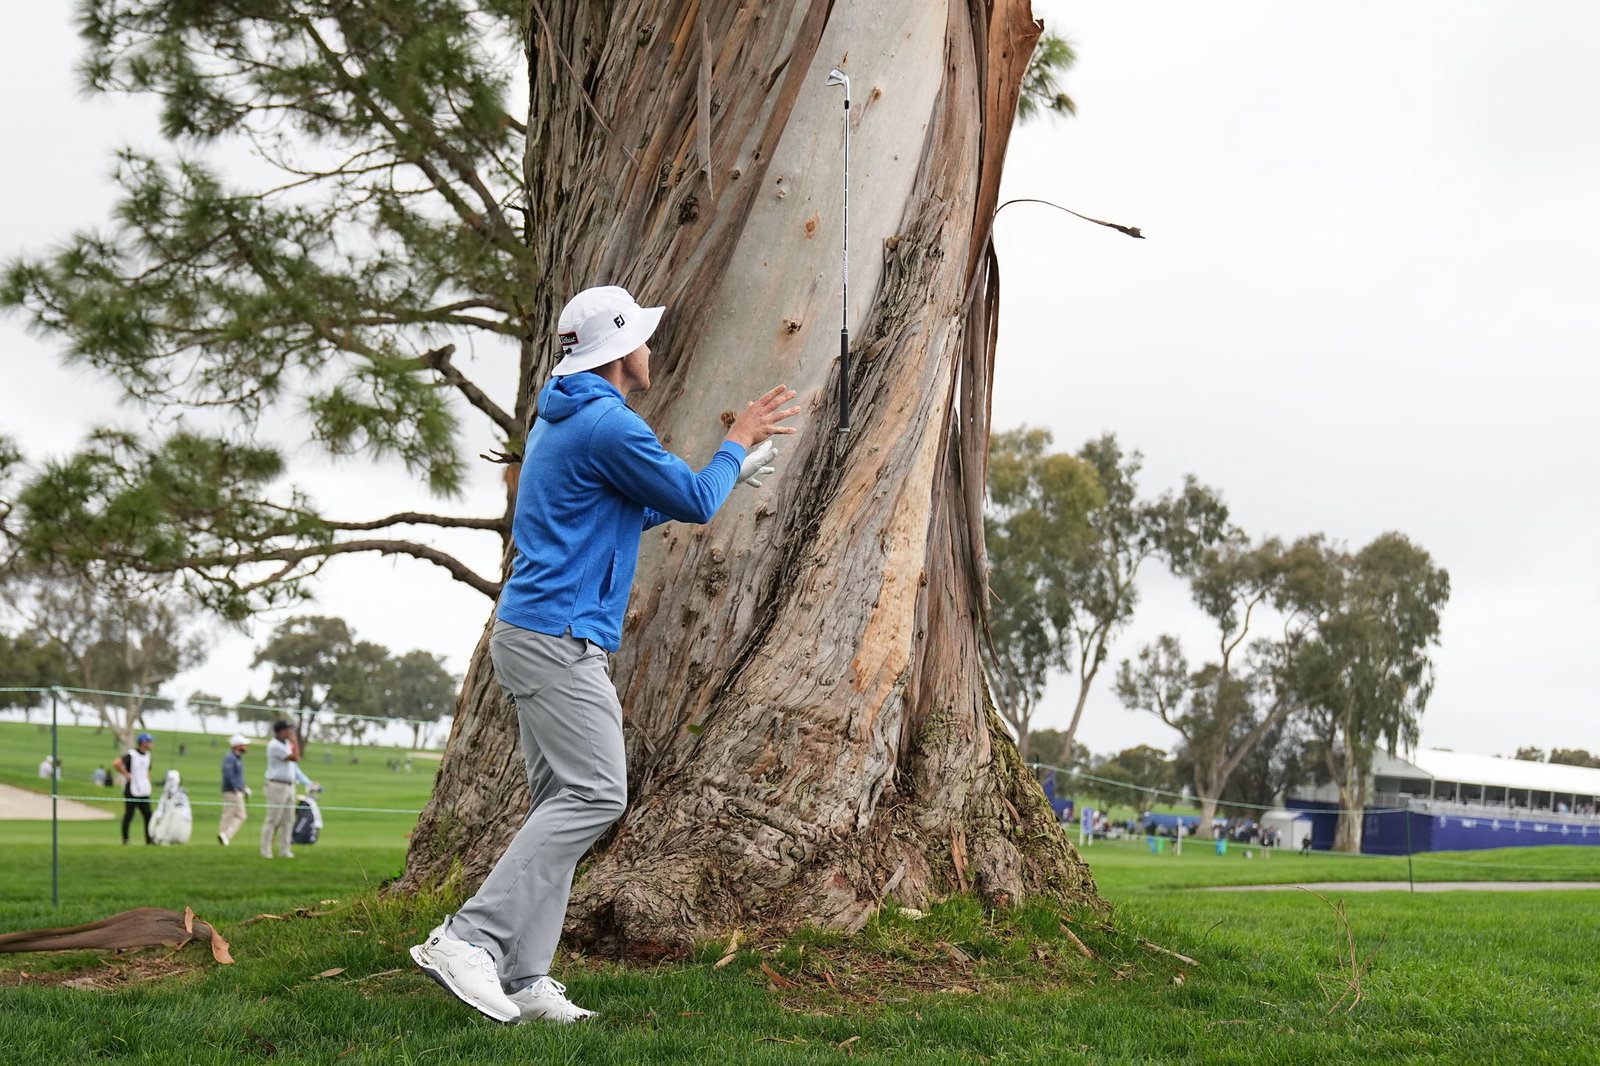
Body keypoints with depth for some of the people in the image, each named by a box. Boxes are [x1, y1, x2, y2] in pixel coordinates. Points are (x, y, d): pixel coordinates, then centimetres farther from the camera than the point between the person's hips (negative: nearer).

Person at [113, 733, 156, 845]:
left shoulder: (147, 756, 13)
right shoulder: (131, 755, -13)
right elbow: (117, 763, -28)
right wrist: (126, 775, -19)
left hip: (144, 793, 8)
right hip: (132, 791, -8)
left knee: (148, 815, 6)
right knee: (129, 815, -2)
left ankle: (149, 839, 12)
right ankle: (125, 839, 7)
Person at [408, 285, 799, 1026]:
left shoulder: (562, 420, 20)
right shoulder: (608, 424, -13)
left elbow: (631, 512, 29)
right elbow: (696, 504, -7)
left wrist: (733, 468, 29)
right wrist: (737, 444, 10)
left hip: (533, 634, 11)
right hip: (559, 637, -11)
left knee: (563, 802, 8)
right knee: (595, 793, -13)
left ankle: (523, 980, 6)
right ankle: (467, 939, -16)